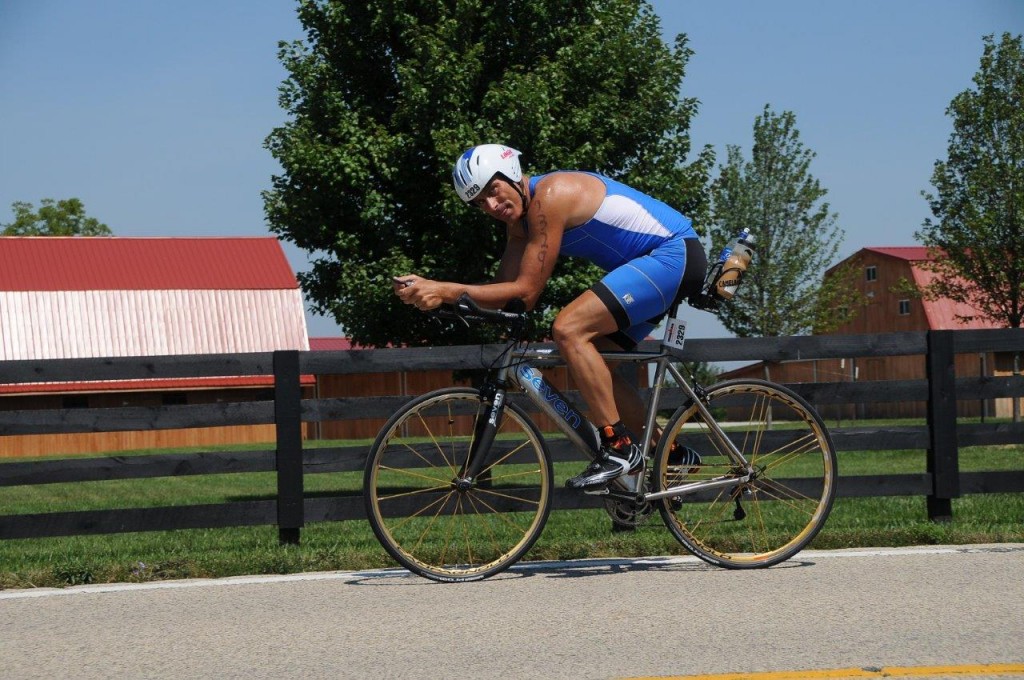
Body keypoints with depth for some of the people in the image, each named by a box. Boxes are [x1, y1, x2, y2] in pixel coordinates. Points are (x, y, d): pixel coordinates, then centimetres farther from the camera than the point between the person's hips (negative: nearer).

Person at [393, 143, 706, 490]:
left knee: (568, 329, -21)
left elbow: (526, 292, -21)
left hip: (676, 254, -11)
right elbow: (503, 291, 6)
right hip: (654, 266, 11)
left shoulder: (551, 195, -20)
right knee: (587, 364, 9)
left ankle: (619, 447, -17)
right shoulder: (520, 216, 10)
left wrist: (447, 290, -23)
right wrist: (431, 289, -7)